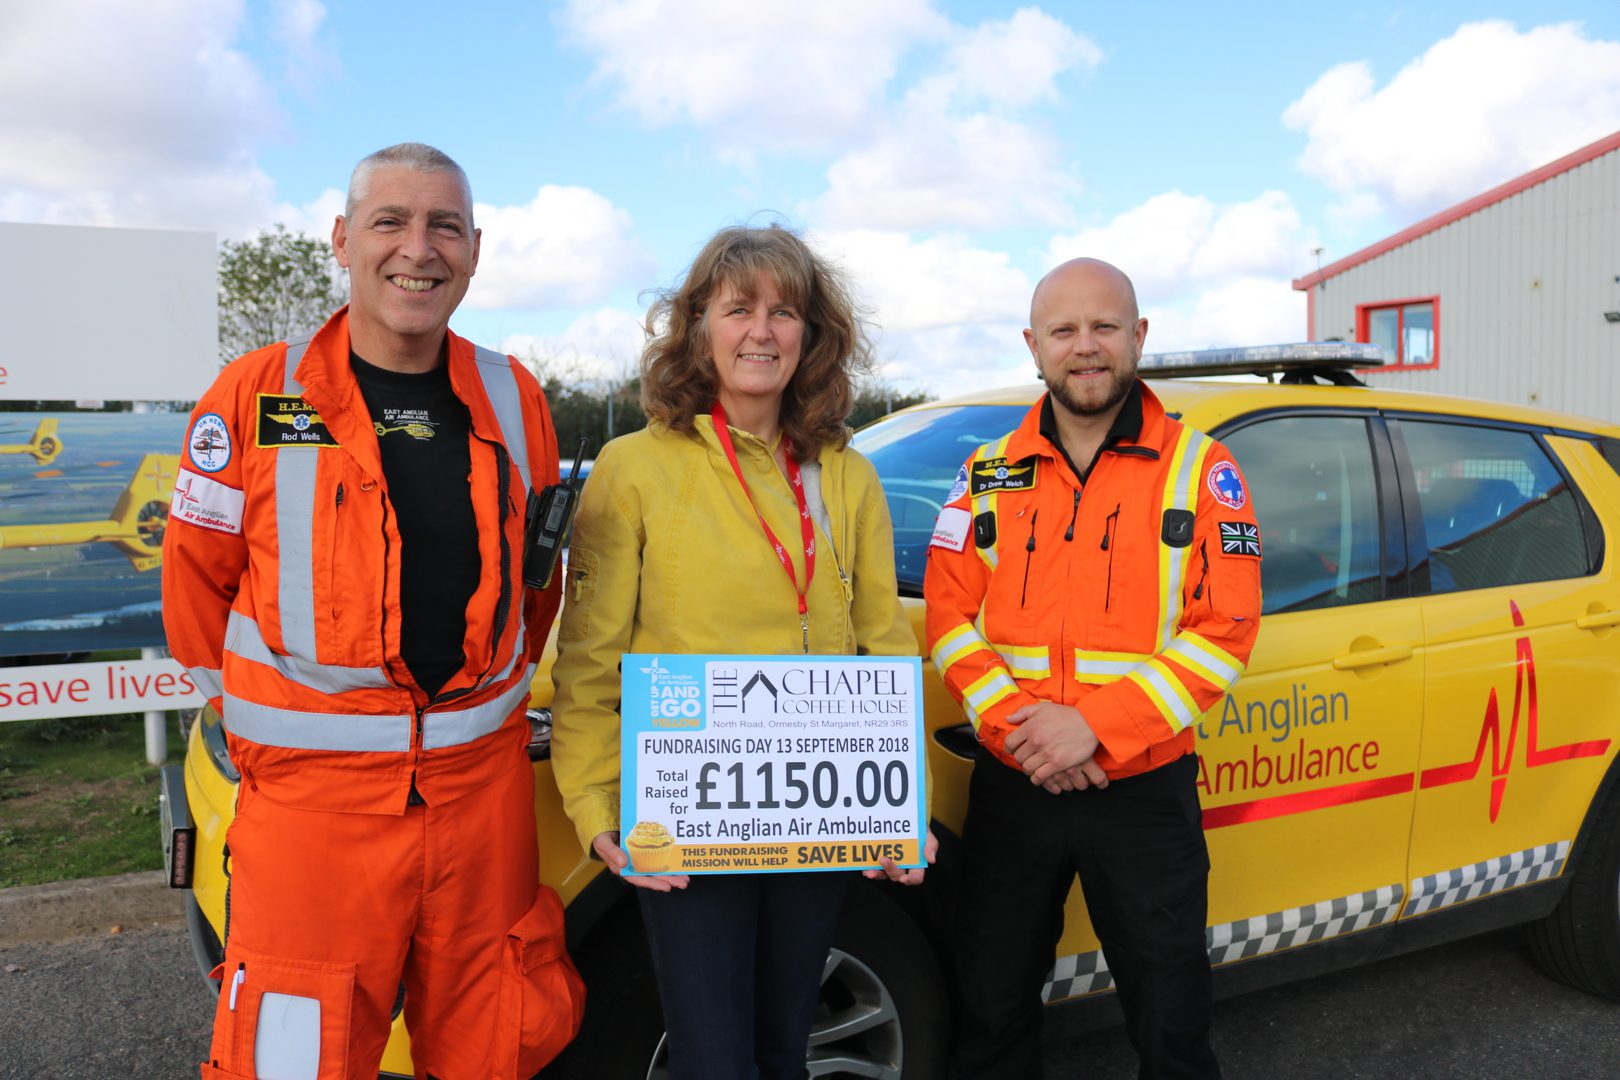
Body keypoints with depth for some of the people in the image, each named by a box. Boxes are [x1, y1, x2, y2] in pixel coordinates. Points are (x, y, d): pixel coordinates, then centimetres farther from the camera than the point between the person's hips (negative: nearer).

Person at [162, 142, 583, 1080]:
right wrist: (259, 705, 10)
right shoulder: (255, 397, -3)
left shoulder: (514, 398, 6)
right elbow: (197, 578, 6)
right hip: (312, 790, -2)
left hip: (486, 779, 3)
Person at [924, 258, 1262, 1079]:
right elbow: (949, 619, 1)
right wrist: (1013, 722, -15)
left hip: (1145, 792, -2)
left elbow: (1224, 631, -9)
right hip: (1010, 788, 2)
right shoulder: (989, 475, 5)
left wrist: (1095, 726, -18)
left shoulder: (1199, 470, -2)